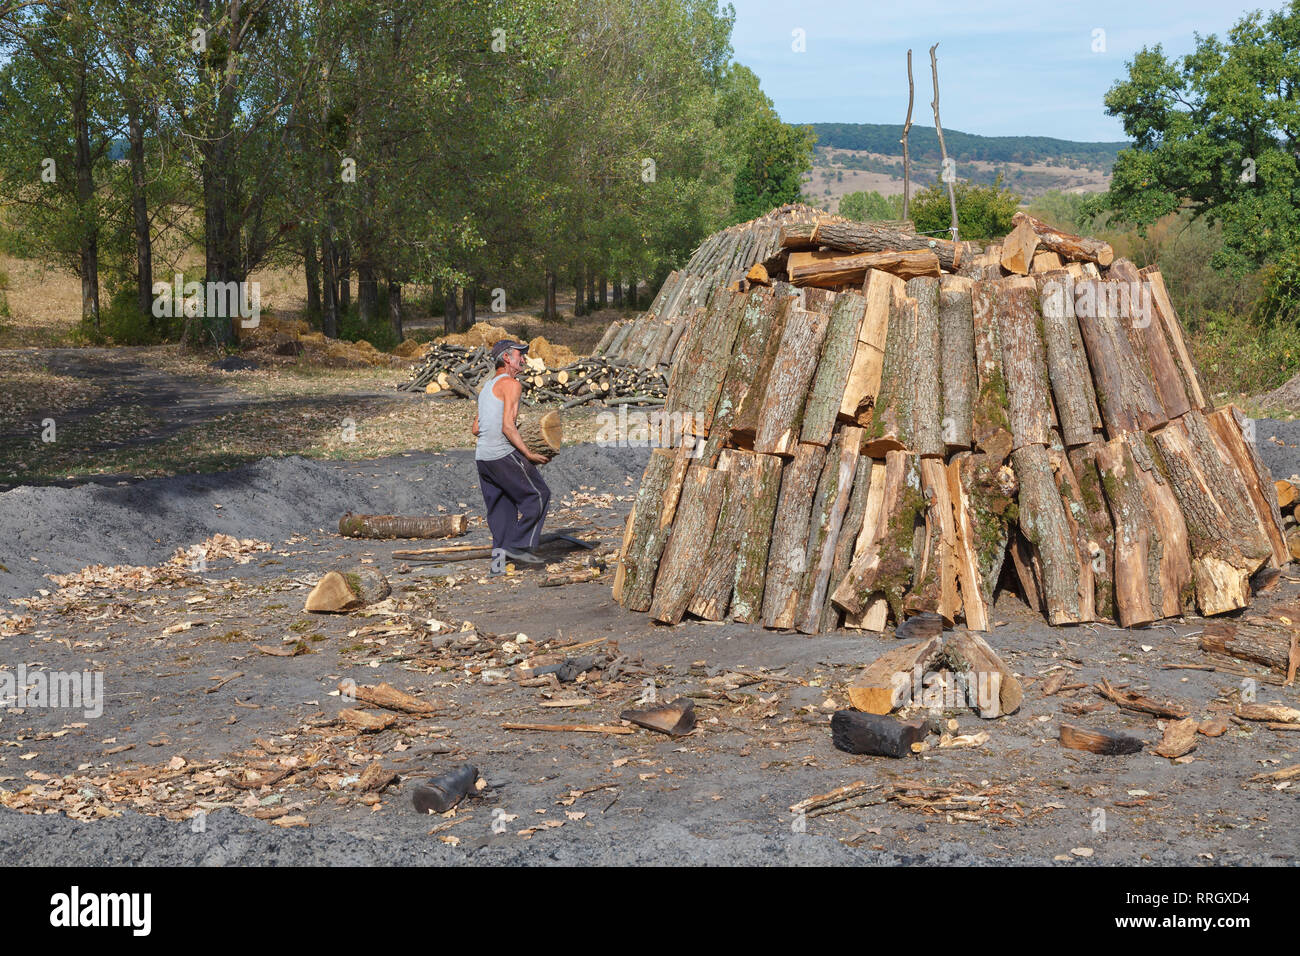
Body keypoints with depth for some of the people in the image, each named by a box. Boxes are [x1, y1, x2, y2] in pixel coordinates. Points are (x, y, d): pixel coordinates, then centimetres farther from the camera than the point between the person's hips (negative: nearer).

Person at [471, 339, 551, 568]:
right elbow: (507, 427, -16)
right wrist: (529, 455, -14)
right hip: (504, 454, -9)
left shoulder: (487, 388, 22)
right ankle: (519, 545, -3)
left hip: (481, 456, 9)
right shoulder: (510, 384, -6)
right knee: (537, 495, 3)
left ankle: (499, 559, 6)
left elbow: (475, 429, 23)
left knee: (501, 507, 12)